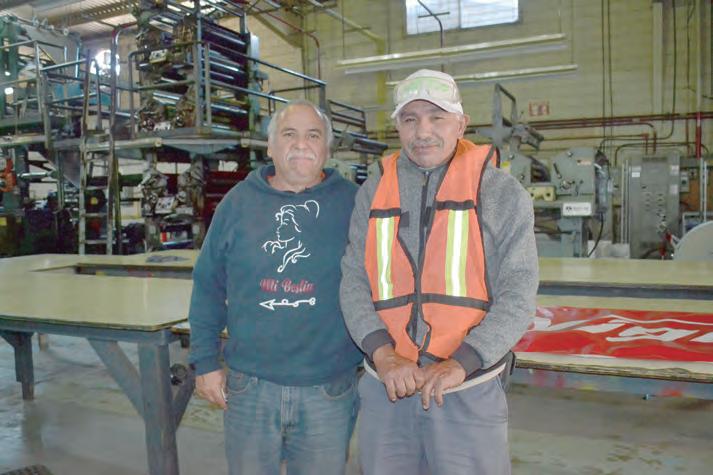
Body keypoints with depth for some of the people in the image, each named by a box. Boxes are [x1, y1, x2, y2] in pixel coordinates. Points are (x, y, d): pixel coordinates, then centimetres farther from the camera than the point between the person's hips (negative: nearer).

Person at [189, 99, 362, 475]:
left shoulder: (353, 203, -3)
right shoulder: (239, 201, 1)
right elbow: (208, 285, 6)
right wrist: (205, 361, 4)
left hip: (330, 391, -1)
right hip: (248, 386, 1)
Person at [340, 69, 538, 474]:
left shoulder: (503, 193, -1)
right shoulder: (373, 193, 6)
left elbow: (517, 294, -6)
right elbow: (354, 282, 1)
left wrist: (460, 364, -16)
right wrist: (383, 354, -13)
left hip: (469, 392, -2)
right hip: (385, 390, 3)